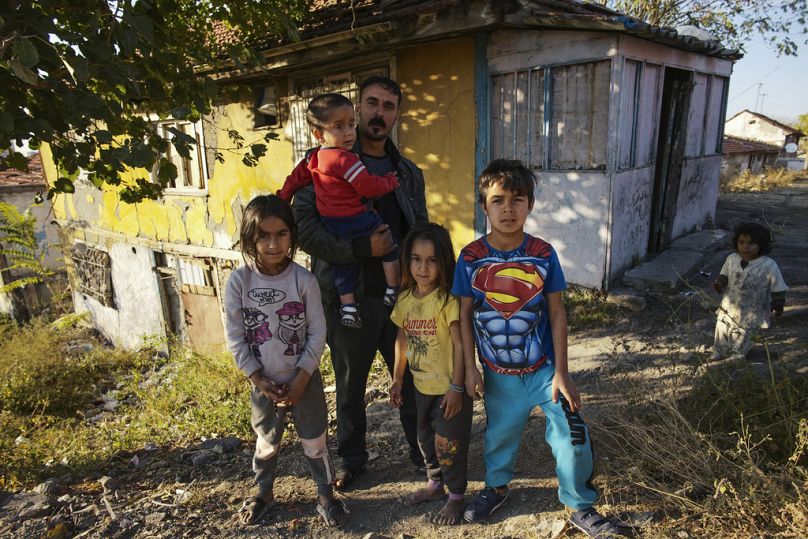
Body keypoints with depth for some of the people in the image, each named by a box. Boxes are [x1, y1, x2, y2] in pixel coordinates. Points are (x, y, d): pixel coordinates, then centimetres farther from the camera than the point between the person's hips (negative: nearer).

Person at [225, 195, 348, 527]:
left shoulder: (304, 279, -15)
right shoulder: (239, 281, -12)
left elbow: (317, 333, -10)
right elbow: (235, 339, -8)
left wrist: (301, 380, -13)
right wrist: (259, 381, -10)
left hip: (304, 379, -1)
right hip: (264, 382, 1)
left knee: (314, 442, 12)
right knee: (267, 443, 21)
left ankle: (326, 496, 34)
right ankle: (263, 493, 46)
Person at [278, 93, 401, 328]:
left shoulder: (313, 158, 7)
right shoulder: (345, 159, -21)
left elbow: (296, 178, 16)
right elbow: (369, 187, -21)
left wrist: (282, 199, 30)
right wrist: (390, 181, -3)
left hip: (331, 225, 8)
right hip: (356, 220, -8)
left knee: (344, 266, 17)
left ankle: (348, 306, 20)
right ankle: (393, 290, 13)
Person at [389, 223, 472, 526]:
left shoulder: (448, 299, -20)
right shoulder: (404, 299, -2)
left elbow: (460, 345, -18)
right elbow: (402, 340, 8)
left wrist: (456, 387, -18)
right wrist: (397, 379, 10)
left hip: (449, 389, -6)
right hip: (422, 387, 6)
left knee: (448, 443, 7)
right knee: (426, 439, 22)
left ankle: (457, 496, 29)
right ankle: (435, 484, 45)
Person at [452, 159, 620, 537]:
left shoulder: (543, 254, -11)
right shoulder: (471, 258, -12)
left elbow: (557, 313, -7)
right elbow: (465, 315, -5)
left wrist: (561, 373, -8)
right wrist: (470, 368, -4)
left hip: (544, 368, 0)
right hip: (498, 374, 1)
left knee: (573, 439, 2)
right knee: (499, 434, 19)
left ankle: (580, 507, 29)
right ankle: (496, 488, 49)